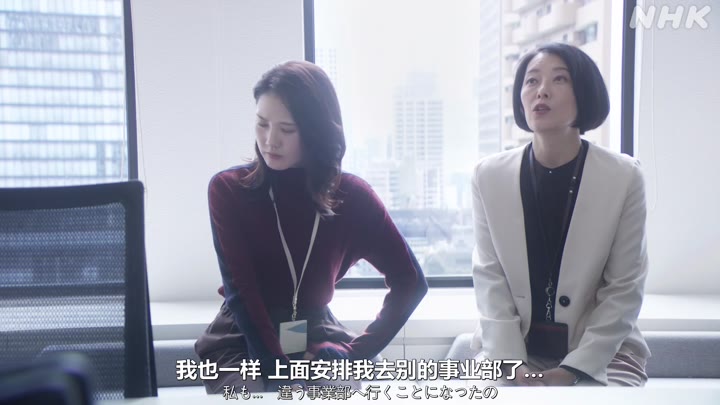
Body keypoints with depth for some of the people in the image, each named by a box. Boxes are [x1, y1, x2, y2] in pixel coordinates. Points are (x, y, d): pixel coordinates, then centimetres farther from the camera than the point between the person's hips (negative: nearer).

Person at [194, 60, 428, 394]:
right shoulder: (227, 189, -9)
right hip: (243, 342, -1)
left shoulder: (351, 195, -5)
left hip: (316, 338, 2)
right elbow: (240, 291, -16)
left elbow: (409, 282, -3)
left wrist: (359, 351, -11)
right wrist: (280, 375, -24)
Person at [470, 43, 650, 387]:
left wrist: (574, 368, -13)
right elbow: (489, 278, -5)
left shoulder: (624, 177, -9)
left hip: (602, 350, 0)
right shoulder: (489, 175, -6)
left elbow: (624, 288, -8)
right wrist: (510, 362, -13)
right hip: (512, 349, 1)